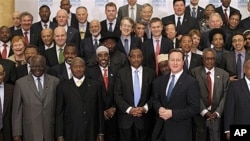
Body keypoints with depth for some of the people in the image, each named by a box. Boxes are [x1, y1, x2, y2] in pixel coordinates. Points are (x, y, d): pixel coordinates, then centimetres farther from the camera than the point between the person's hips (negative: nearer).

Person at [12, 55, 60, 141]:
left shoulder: (55, 82, 3)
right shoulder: (20, 83, 1)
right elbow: (16, 111, 1)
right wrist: (17, 134, -2)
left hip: (50, 132, 1)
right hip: (30, 134, -1)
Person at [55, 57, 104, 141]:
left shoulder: (95, 86, 5)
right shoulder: (63, 86, 2)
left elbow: (100, 111, 7)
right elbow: (59, 112, 2)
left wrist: (101, 133, 5)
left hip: (91, 134, 1)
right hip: (71, 134, -1)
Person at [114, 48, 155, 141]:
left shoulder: (150, 73, 2)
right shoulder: (121, 73, 1)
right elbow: (117, 95, -3)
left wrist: (145, 108, -12)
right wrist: (129, 109, -13)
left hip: (144, 118, 0)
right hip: (125, 118, 0)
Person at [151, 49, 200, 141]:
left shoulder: (191, 82, -11)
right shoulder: (161, 80, 9)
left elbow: (194, 108, -14)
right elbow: (155, 99, 13)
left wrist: (172, 113, -19)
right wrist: (159, 108, -10)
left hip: (180, 130, -5)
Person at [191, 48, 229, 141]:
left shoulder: (224, 74, 6)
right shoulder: (195, 72, -1)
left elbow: (225, 95, 1)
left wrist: (217, 112, -10)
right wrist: (203, 111, -14)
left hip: (216, 114, 1)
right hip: (200, 114, -1)